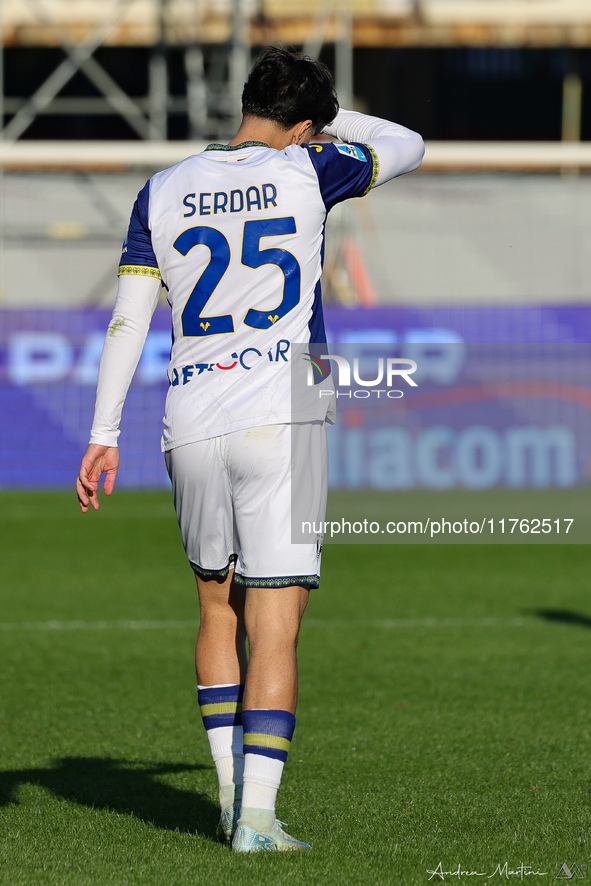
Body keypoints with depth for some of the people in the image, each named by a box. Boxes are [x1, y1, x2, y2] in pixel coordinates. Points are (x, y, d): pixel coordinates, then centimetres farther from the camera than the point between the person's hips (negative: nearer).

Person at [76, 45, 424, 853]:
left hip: (192, 424, 4)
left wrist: (104, 436, 6)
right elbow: (407, 147, 18)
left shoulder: (163, 193, 9)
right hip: (280, 420, -4)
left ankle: (232, 796, 19)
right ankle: (257, 817, -11)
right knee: (276, 626, -4)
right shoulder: (305, 173, 1)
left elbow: (128, 320, 5)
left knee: (218, 607, 20)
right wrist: (327, 118, 32)